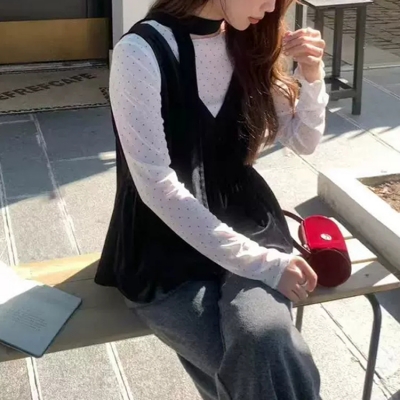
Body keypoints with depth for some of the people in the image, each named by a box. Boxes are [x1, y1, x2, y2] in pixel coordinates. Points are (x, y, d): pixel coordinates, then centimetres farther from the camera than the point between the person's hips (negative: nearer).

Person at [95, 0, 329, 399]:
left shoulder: (249, 44, 4)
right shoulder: (142, 51, -15)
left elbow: (303, 141, 13)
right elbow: (156, 186, -19)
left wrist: (311, 76, -7)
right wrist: (259, 262, -22)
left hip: (246, 225, 4)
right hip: (165, 248, -4)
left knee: (265, 339, -29)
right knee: (263, 363, -26)